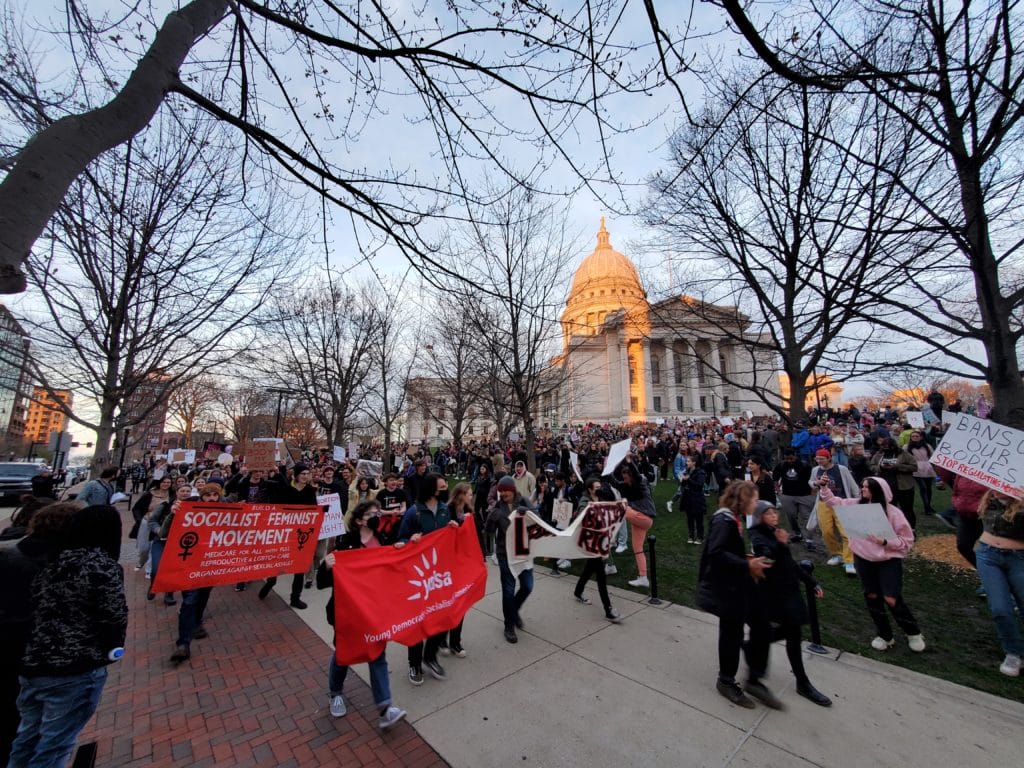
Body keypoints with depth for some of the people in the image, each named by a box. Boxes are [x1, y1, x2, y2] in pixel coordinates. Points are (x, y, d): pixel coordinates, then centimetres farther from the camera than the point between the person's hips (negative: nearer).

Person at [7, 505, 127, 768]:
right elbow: (115, 619, -16)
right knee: (53, 746, 10)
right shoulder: (101, 566, -19)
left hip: (30, 664, 7)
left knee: (29, 736, 26)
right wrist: (111, 649, 6)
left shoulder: (49, 559, 1)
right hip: (74, 673, -7)